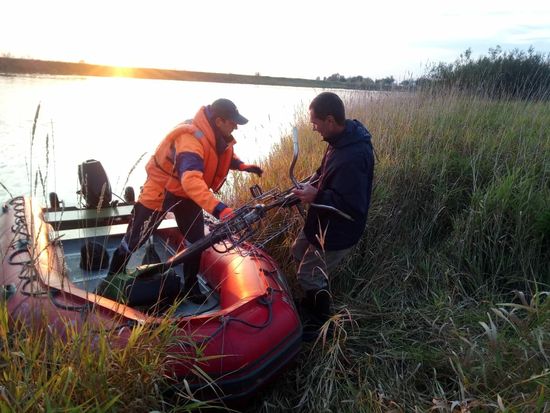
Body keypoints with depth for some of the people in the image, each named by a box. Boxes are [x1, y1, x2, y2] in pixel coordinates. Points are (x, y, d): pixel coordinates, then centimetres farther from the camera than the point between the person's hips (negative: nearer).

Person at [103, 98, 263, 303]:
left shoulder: (217, 136, -10)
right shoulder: (192, 139, -38)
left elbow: (224, 155, 12)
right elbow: (191, 180, -52)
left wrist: (242, 165, -10)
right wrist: (219, 209, -62)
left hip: (187, 194, 7)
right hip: (160, 192, -7)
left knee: (197, 240, 2)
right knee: (134, 240, 9)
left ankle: (191, 286, 22)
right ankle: (112, 278, 35)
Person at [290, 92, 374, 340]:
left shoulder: (353, 157, -34)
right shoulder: (342, 139, -3)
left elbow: (352, 206, -33)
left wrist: (316, 196, -28)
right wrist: (310, 183, -1)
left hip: (337, 232, -10)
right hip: (323, 222, 10)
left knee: (309, 275, 7)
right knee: (299, 252, 27)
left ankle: (319, 324, 33)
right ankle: (311, 303, 49)